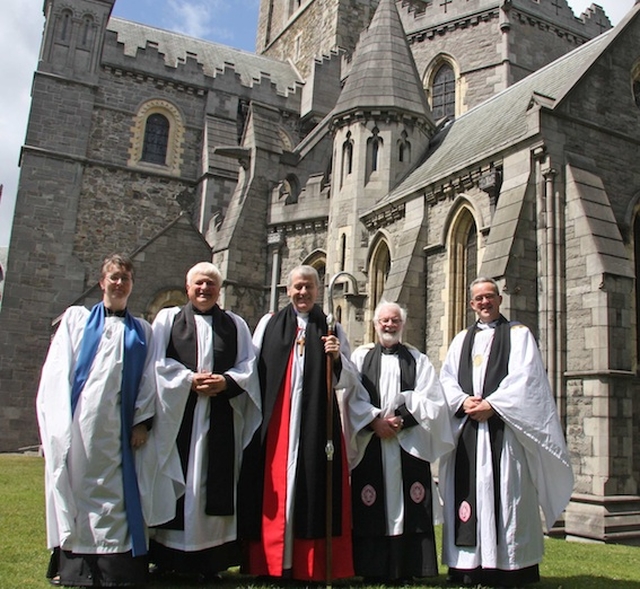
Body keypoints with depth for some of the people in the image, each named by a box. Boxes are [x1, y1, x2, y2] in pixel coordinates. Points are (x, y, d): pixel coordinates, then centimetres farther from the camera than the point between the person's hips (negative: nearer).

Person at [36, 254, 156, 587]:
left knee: (114, 493, 1)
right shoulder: (76, 318, 12)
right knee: (74, 487, 2)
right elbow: (57, 370, 4)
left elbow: (148, 380, 8)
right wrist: (61, 420, -6)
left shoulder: (142, 331, 15)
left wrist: (142, 420, -4)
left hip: (115, 427, 1)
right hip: (77, 421, 0)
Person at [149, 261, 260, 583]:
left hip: (220, 418, 1)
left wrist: (226, 381, -10)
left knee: (215, 484, 1)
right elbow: (157, 363, 1)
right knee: (175, 484, 0)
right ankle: (167, 556, 10)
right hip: (176, 415, -1)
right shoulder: (167, 318, 11)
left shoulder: (235, 324, 15)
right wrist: (189, 379, -12)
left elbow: (249, 365, 8)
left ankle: (209, 560, 8)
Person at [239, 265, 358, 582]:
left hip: (317, 425, 0)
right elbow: (252, 369, 6)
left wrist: (337, 358, -15)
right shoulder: (269, 324, 10)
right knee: (274, 492, 2)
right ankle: (272, 562, 14)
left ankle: (313, 565, 11)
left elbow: (349, 381, 5)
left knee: (315, 491, 1)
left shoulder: (332, 330, 11)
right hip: (274, 425, 0)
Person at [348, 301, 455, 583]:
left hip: (409, 444, 0)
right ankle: (373, 570, 6)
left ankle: (406, 569, 5)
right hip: (369, 444, 0)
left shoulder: (418, 360, 14)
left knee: (409, 507, -3)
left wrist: (401, 420, -10)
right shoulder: (360, 356, 12)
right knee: (371, 508, -2)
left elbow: (430, 401, 3)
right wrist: (374, 421, -11)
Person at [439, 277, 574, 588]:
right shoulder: (461, 339, 19)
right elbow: (446, 378, 11)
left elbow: (524, 377, -5)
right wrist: (463, 400, -8)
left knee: (505, 493, -5)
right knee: (469, 495, 1)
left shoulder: (519, 334, 7)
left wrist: (492, 404, -14)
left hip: (504, 428, -4)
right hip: (467, 428, 4)